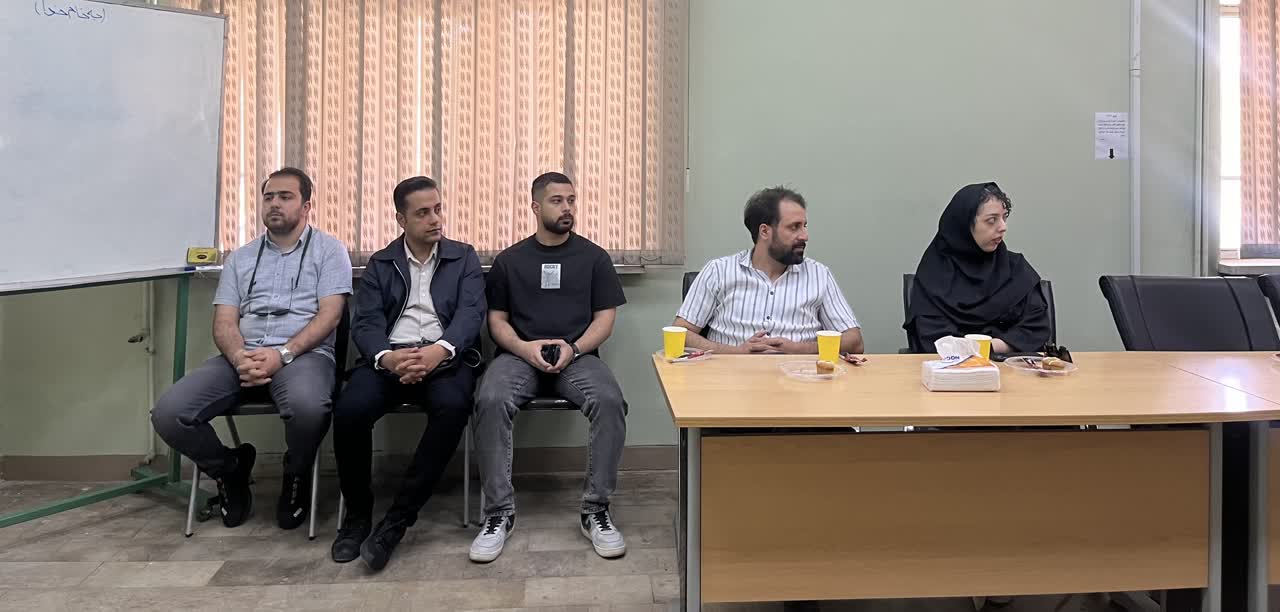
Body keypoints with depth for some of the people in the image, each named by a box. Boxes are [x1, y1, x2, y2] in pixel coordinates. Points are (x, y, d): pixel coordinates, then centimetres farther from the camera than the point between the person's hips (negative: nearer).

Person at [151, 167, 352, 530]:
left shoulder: (328, 250, 9)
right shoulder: (240, 259, 21)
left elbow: (329, 314, -4)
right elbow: (224, 322, 11)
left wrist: (282, 354, -18)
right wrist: (239, 357, -13)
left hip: (303, 354, -4)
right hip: (242, 357, 4)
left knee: (308, 407, -40)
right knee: (168, 414, -20)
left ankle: (296, 478, -5)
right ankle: (230, 471, 9)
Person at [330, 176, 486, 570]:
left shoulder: (464, 258, 14)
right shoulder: (380, 264, 16)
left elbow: (470, 313, -2)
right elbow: (365, 323, 3)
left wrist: (438, 350, -25)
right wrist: (386, 356, -22)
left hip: (445, 357, -1)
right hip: (389, 358, 1)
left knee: (453, 407, -35)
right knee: (350, 410, -30)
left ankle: (397, 520, -24)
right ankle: (358, 514, -5)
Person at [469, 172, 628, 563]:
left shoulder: (593, 257, 12)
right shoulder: (509, 260, 14)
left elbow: (605, 318, 8)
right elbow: (497, 320, 11)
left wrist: (574, 348, -11)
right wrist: (524, 348, -10)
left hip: (577, 355, 0)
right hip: (520, 355, 0)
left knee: (610, 401, -32)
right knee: (490, 402, -32)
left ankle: (595, 510, -19)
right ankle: (500, 512, -21)